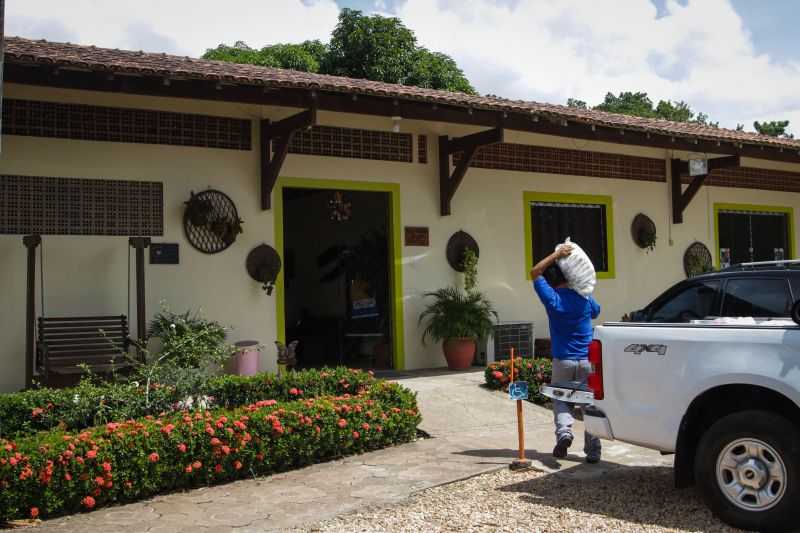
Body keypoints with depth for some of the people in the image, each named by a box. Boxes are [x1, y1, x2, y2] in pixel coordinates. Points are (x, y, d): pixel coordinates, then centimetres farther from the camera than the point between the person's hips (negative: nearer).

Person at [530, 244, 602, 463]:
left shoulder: (552, 299, -8)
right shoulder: (584, 298, 0)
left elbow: (535, 272, 4)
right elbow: (596, 312, 23)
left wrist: (556, 254, 2)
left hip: (563, 361, -1)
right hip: (587, 360, 1)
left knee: (561, 401, 13)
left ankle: (563, 431, -13)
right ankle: (593, 451, 4)